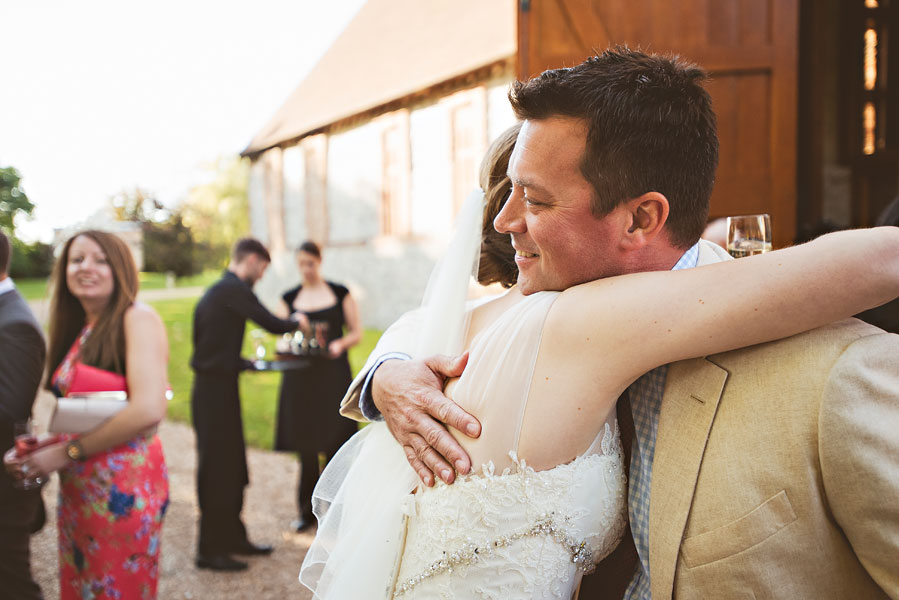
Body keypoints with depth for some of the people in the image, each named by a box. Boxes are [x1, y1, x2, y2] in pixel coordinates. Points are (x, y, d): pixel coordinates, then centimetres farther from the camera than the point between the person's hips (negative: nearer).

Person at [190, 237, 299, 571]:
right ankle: (210, 550, 8)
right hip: (217, 390, -10)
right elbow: (271, 324, -19)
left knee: (232, 467, 17)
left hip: (214, 387, 10)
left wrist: (244, 362, 21)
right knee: (217, 470, -1)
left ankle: (233, 537, 28)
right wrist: (295, 323, 1)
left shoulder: (215, 291, 16)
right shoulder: (234, 289, -14)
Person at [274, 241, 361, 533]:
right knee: (306, 447, 5)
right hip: (301, 376, 2)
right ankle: (308, 511, 18)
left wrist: (340, 344, -15)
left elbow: (357, 332, 5)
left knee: (334, 444, -2)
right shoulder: (290, 298, 9)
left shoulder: (339, 293, 4)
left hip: (333, 375, -2)